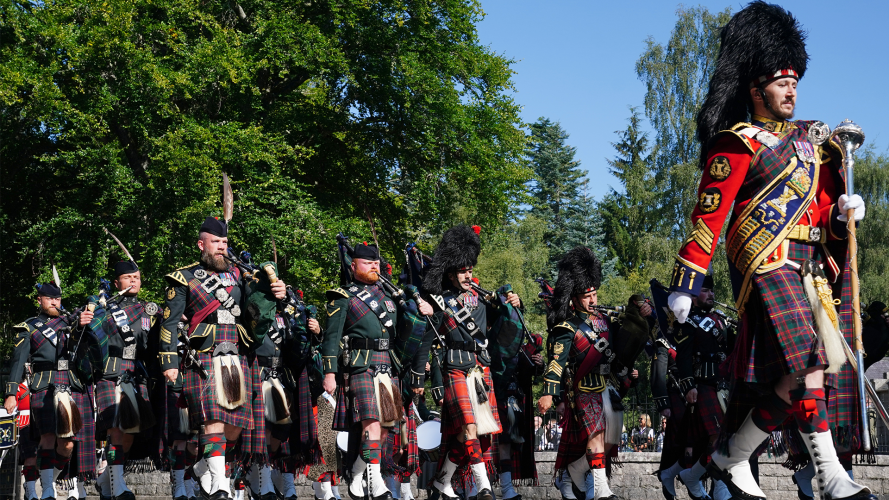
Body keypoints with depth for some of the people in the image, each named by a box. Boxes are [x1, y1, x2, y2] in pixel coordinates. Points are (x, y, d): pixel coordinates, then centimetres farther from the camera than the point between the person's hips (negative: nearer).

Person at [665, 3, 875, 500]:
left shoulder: (808, 141, 20)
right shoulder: (739, 144, -4)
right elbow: (708, 217, -9)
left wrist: (842, 212, -1)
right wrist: (685, 286, -13)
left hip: (809, 267, 8)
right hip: (766, 263, -8)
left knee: (765, 374, 8)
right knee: (807, 365, -18)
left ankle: (731, 460, 14)